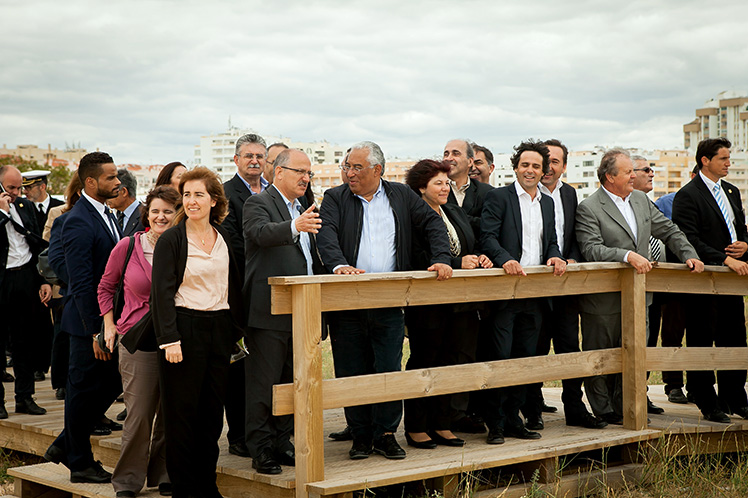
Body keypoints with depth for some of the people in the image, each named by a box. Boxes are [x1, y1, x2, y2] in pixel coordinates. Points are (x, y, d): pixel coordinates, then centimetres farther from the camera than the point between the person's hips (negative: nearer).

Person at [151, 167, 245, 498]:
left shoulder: (224, 238, 10)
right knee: (181, 412, 0)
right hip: (184, 328, -5)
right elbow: (162, 292, -9)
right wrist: (169, 340, -17)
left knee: (213, 410, 8)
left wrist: (237, 329, 11)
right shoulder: (171, 239, -4)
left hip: (219, 328, 5)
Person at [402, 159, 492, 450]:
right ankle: (415, 429, 9)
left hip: (458, 303, 8)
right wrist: (458, 264, -20)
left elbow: (469, 251, 23)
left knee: (449, 362, 10)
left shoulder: (457, 214, 17)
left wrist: (479, 259, 0)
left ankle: (441, 425, 19)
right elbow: (418, 261, -19)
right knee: (422, 363, 0)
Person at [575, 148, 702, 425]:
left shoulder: (641, 200, 11)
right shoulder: (588, 209, -12)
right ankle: (604, 412, 17)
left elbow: (668, 231, 17)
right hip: (603, 298, -6)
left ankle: (623, 408, 22)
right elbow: (591, 250, -22)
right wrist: (628, 255, -30)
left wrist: (689, 255, 4)